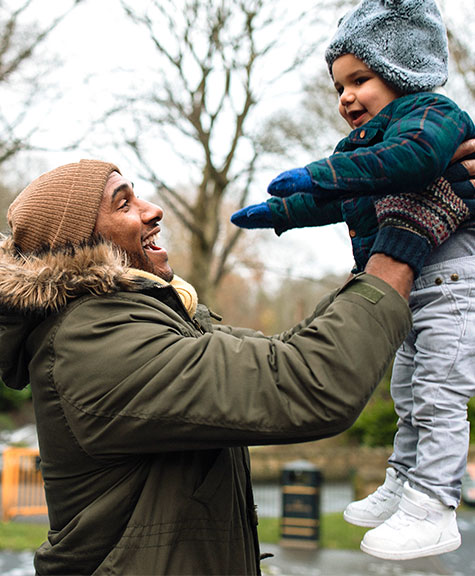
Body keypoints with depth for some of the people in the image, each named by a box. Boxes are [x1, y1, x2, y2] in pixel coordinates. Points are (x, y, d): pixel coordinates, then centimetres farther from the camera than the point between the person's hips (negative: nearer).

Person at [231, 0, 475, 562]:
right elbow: (334, 202, 32)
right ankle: (400, 488, 29)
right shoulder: (367, 145, 18)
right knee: (408, 394, 17)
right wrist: (276, 211, 30)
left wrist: (317, 174, -34)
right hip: (407, 284, 11)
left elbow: (413, 155, -35)